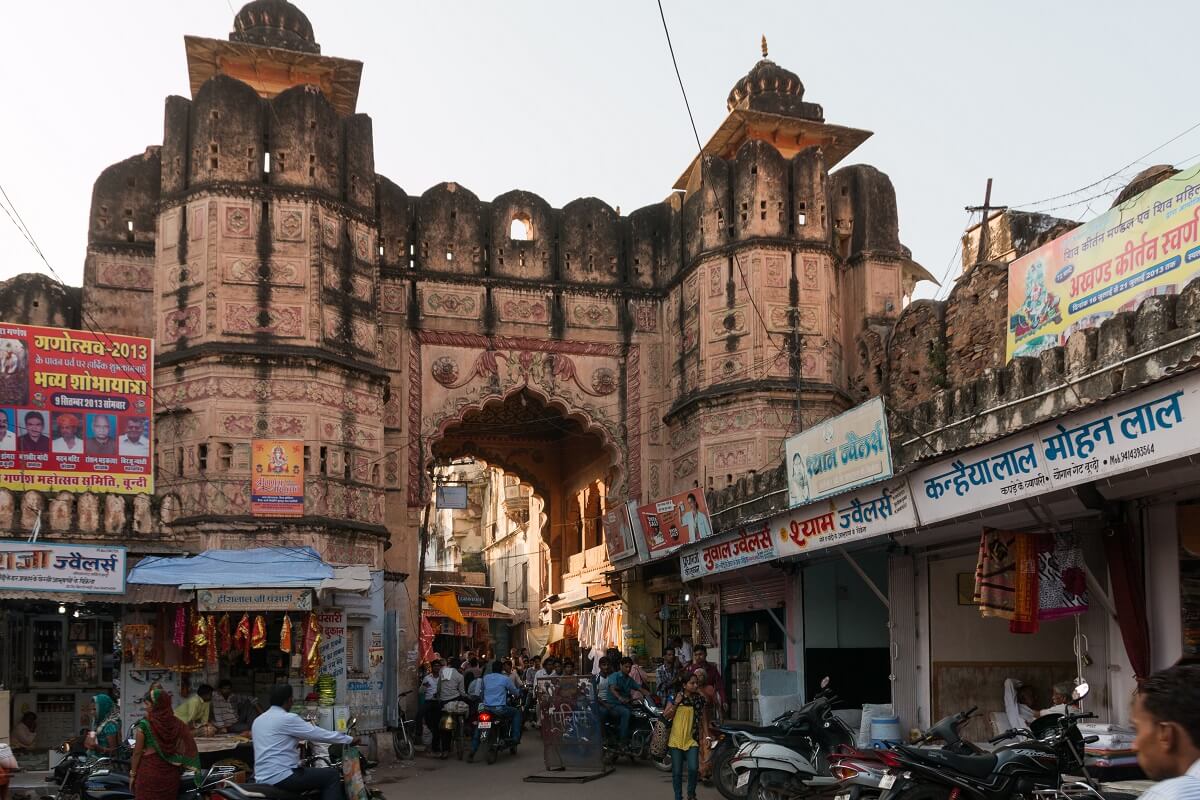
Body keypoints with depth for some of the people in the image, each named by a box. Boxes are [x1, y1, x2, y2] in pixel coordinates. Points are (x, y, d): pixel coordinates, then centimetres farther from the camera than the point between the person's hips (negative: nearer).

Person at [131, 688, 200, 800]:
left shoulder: (143, 725, -12)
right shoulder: (177, 724, -1)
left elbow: (137, 752, -8)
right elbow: (188, 750, 3)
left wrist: (132, 774, 1)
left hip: (149, 771, -4)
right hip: (171, 773, 4)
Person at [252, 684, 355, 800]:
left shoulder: (258, 720, 15)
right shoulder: (287, 718, -12)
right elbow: (319, 734, -8)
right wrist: (349, 740, 2)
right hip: (280, 777, -9)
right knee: (332, 775, -4)